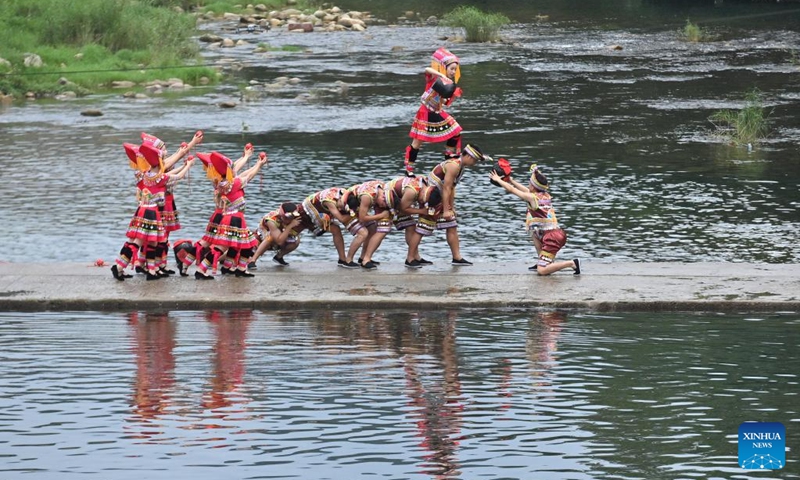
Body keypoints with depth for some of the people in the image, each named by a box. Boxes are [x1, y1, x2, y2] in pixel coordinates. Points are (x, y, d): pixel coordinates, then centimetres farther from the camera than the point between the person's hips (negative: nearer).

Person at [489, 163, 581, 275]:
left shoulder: (532, 198, -8)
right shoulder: (546, 195, 14)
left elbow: (511, 189, 3)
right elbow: (526, 190, 31)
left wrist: (498, 180, 18)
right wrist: (512, 180, 38)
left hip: (552, 238, -8)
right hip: (558, 234, 8)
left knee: (542, 271, -9)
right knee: (533, 232, 35)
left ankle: (571, 263, -14)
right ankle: (542, 262, 27)